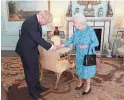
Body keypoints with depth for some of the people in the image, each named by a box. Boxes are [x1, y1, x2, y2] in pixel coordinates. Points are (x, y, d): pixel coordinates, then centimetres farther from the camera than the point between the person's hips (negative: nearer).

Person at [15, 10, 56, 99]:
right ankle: (32, 90, 23)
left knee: (35, 68, 19)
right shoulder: (30, 22, -29)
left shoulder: (36, 21, 0)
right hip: (26, 50, -9)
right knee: (29, 70, 6)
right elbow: (37, 38, -30)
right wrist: (50, 46, -22)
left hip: (32, 49, 9)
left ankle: (37, 86, 36)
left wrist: (48, 45, 4)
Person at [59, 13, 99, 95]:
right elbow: (72, 39, 7)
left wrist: (86, 46, -29)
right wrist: (64, 45, -4)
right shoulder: (76, 30, -4)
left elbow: (96, 43, -18)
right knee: (79, 68, 18)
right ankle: (81, 83, 40)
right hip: (79, 54, 6)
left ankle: (88, 87, 25)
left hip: (87, 54, -6)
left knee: (86, 69, 5)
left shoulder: (90, 30, -21)